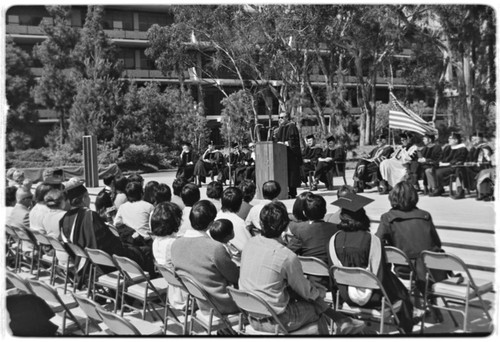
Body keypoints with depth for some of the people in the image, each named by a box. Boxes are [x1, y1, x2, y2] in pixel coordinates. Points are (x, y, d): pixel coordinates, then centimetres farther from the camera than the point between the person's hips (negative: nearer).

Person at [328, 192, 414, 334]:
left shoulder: (334, 240, -12)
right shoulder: (371, 240, -22)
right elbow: (379, 273, -14)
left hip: (346, 296, 4)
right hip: (371, 297, -4)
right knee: (402, 295, 24)